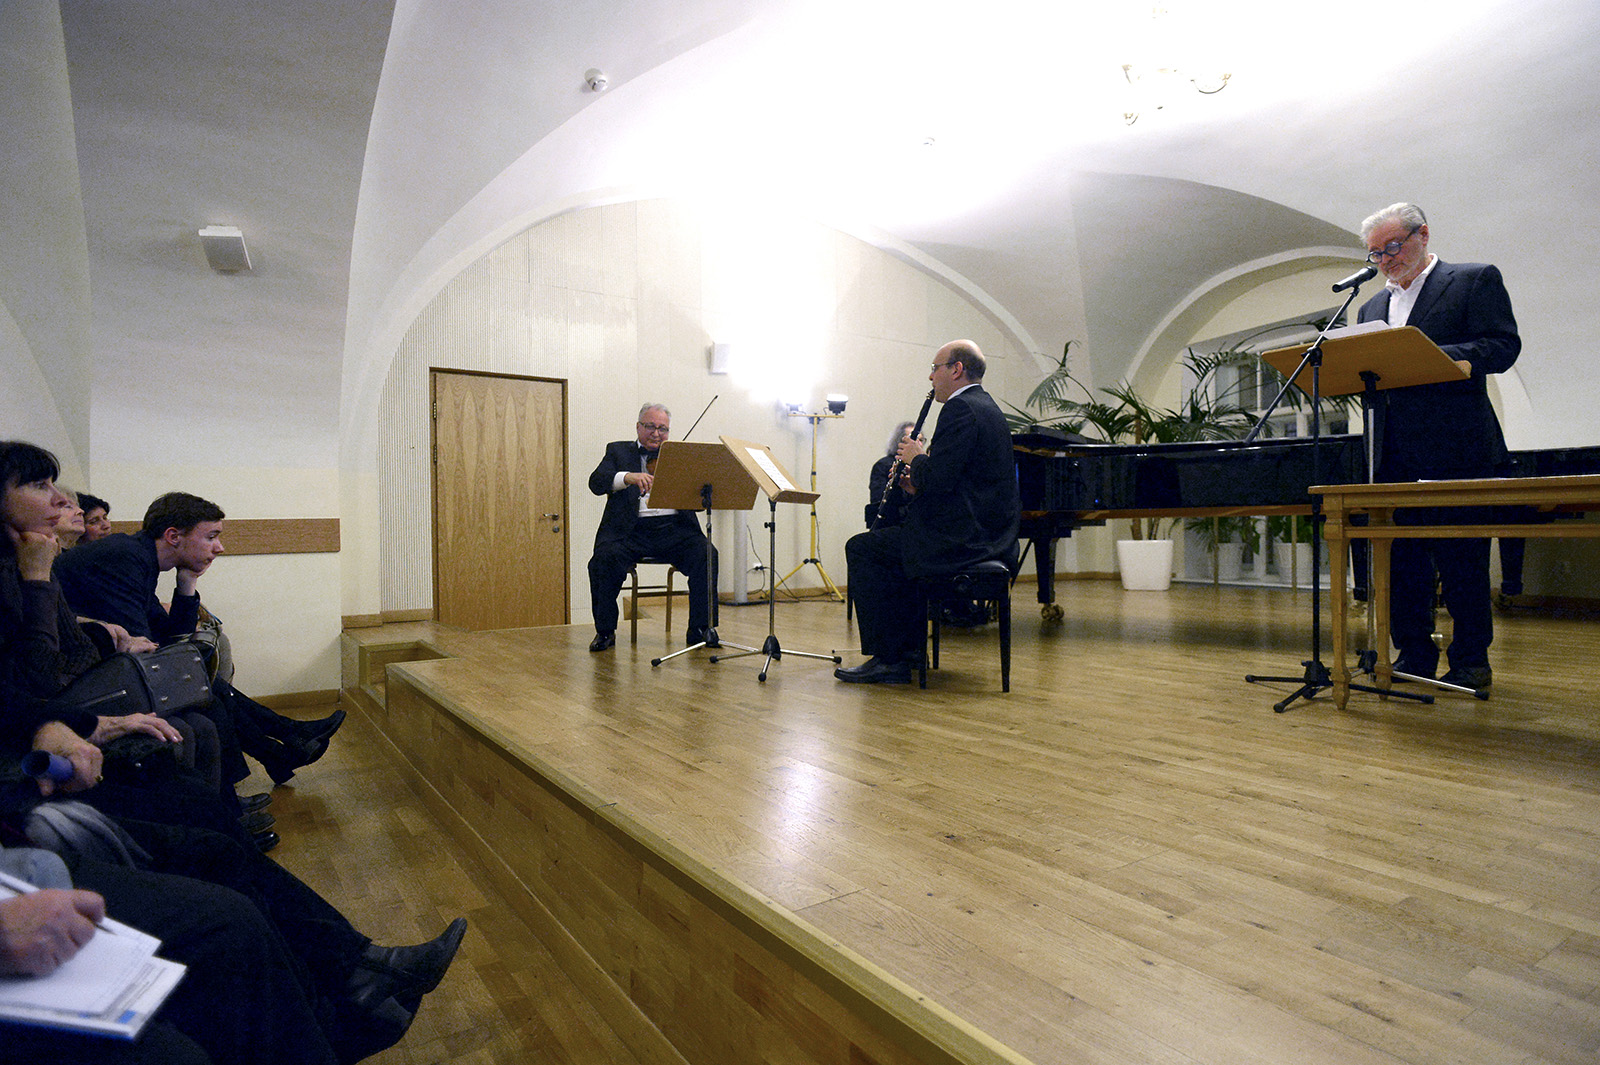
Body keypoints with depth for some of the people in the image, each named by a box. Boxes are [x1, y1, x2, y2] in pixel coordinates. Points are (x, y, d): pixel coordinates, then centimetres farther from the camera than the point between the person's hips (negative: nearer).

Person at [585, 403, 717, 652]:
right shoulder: (618, 451, 15)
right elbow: (596, 483, -4)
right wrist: (628, 477, -22)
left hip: (674, 528, 1)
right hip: (631, 530, -1)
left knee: (706, 555, -25)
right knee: (604, 558, -29)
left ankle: (700, 629, -11)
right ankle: (605, 631, -8)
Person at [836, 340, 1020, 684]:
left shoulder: (960, 409, -14)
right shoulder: (986, 406, 19)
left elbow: (938, 479, -24)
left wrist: (917, 458, -4)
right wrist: (919, 484, 11)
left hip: (963, 537, -11)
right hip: (993, 536, 11)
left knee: (861, 548, -4)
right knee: (899, 542, 29)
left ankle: (888, 658, -3)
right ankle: (910, 648, 28)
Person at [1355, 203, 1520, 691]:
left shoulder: (1476, 280, 5)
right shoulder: (1372, 307, 21)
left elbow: (1504, 347, -7)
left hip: (1454, 448, -5)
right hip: (1394, 455, 5)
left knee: (1462, 558, -1)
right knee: (1399, 555, 6)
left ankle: (1471, 660, 10)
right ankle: (1414, 655, 15)